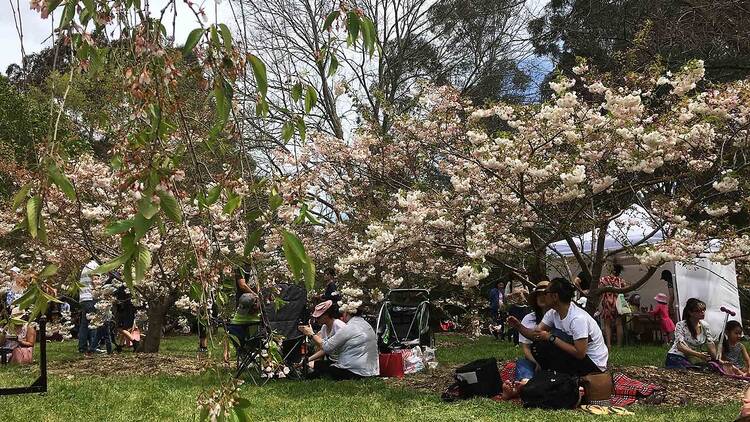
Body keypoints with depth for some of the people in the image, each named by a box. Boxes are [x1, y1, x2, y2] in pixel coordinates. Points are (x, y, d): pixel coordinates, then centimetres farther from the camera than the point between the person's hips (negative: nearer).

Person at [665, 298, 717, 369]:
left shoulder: (704, 326, 4)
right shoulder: (681, 325, -13)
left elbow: (710, 344, 7)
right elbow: (680, 346, -24)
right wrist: (698, 354, -37)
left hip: (693, 360, 7)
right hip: (677, 358, -7)